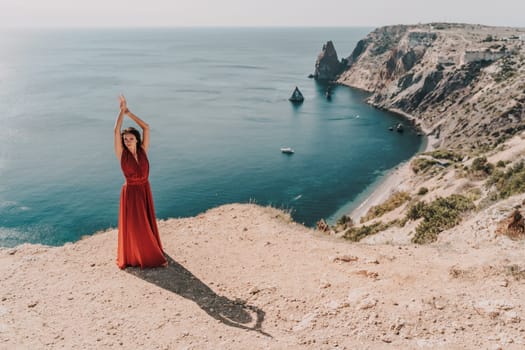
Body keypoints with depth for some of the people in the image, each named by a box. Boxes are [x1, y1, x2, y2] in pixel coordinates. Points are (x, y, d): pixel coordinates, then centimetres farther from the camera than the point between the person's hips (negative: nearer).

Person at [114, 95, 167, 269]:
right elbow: (116, 131, -20)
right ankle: (134, 256, 25)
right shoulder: (122, 154, -10)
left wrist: (129, 113, -9)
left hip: (145, 190, 3)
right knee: (133, 226, 8)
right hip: (130, 192, -3)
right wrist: (122, 111, -17)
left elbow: (146, 127, -9)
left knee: (147, 223, 18)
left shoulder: (143, 150, -4)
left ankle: (152, 254, 36)